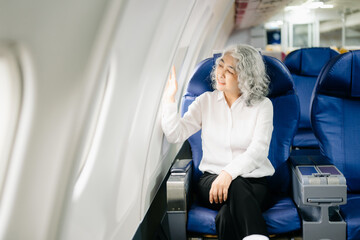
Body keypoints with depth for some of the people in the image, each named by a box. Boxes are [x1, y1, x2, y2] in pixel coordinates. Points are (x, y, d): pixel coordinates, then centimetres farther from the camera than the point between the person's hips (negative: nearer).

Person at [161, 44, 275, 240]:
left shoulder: (262, 105, 4)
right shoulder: (206, 101, 11)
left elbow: (258, 151, -10)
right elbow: (175, 135, 0)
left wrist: (229, 172, -27)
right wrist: (169, 99, -13)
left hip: (253, 181, -1)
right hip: (212, 179, 1)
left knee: (228, 216, -37)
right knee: (237, 187, -37)